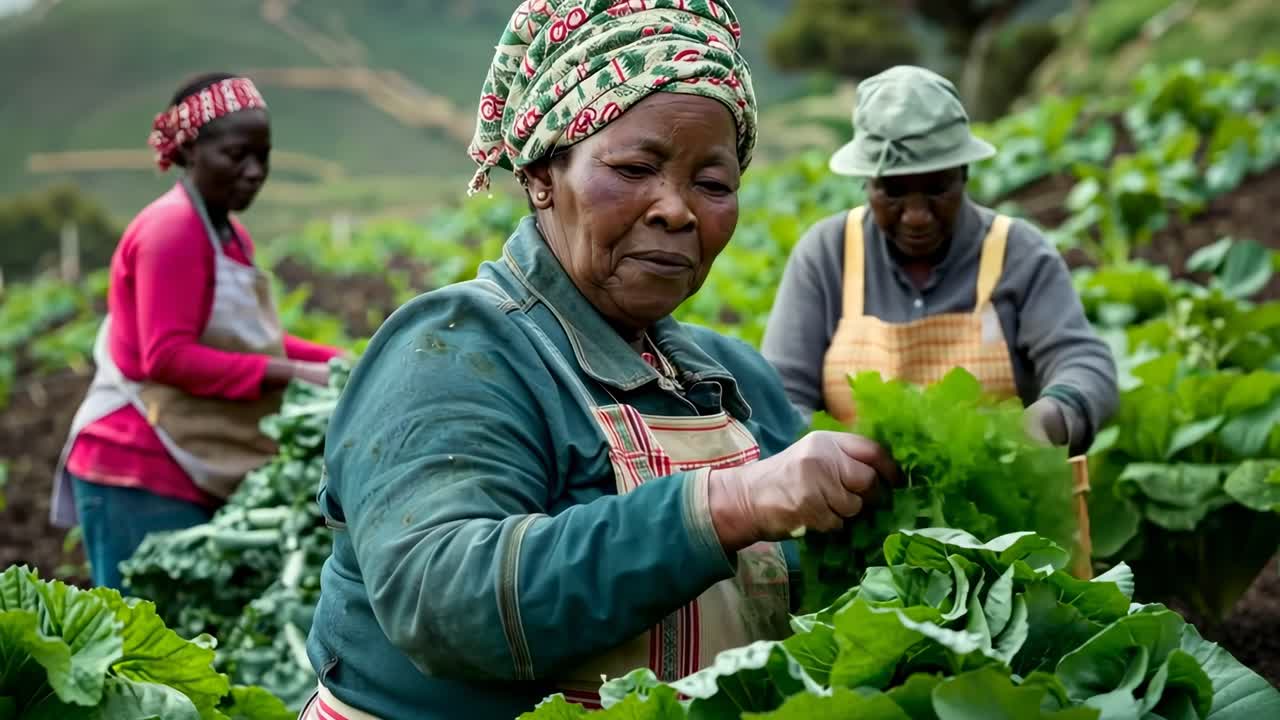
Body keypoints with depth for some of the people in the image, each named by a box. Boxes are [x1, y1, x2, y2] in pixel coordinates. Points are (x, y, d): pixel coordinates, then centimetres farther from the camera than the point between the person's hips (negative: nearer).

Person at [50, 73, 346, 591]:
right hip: (139, 473, -9)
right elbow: (167, 357, -21)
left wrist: (339, 363, 2)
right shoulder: (171, 230, -14)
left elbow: (246, 339, 15)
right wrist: (288, 374, -23)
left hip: (192, 475, 9)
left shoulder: (230, 237, 14)